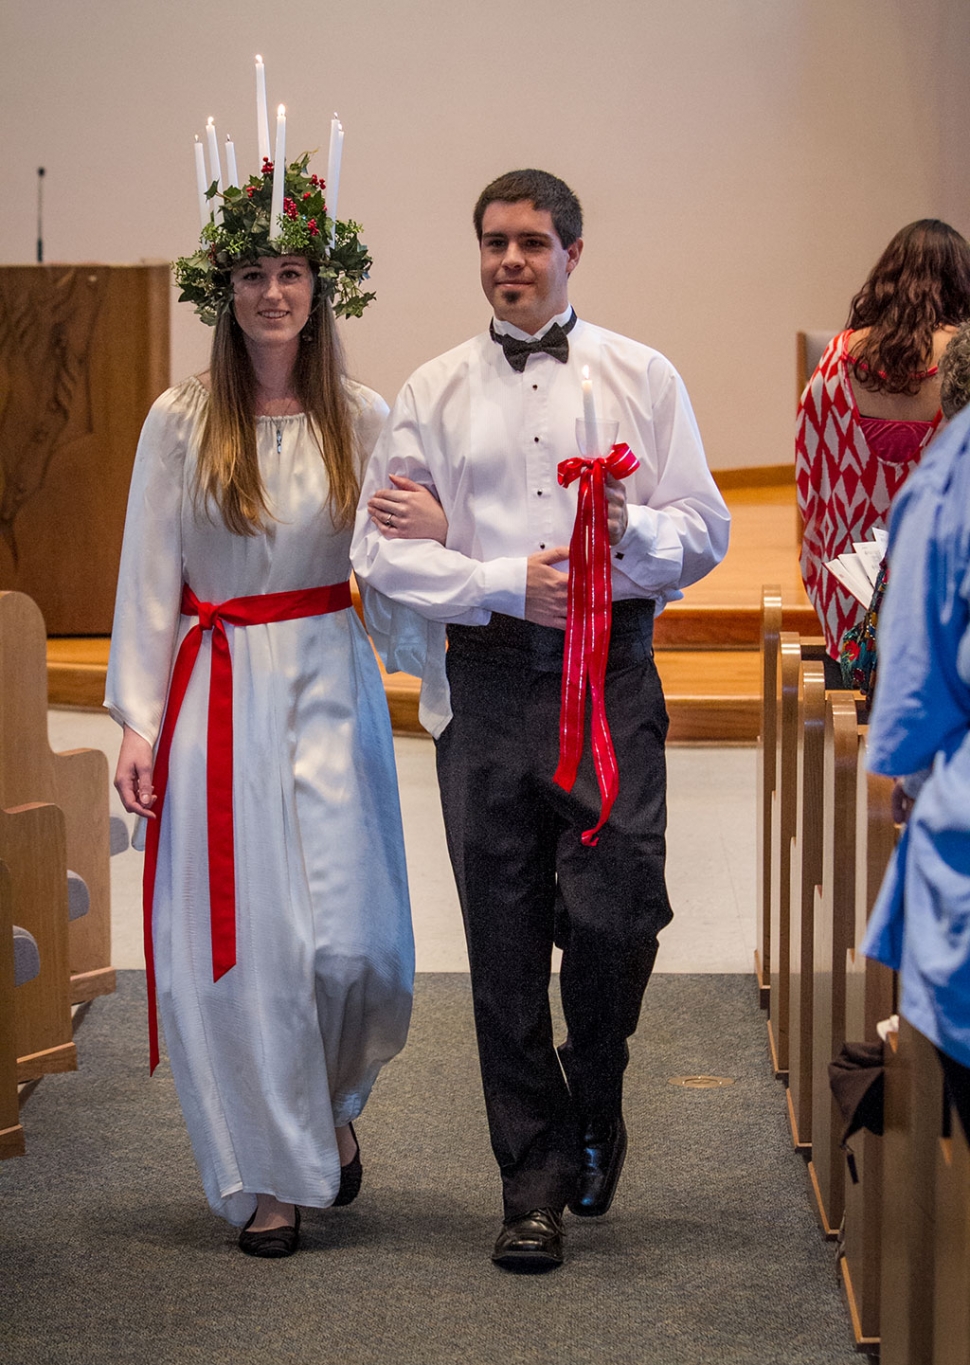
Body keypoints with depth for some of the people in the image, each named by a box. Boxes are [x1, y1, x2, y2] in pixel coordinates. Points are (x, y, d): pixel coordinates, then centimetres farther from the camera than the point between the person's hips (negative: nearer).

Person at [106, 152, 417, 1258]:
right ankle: (266, 1175, 12)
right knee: (241, 939, -2)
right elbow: (147, 577, 2)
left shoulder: (362, 420, 5)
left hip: (331, 686, 1)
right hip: (217, 692, -1)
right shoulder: (181, 421, 1)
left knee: (355, 940, -6)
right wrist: (137, 721, -2)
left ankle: (332, 1104, 26)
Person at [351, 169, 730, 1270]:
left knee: (614, 912, -13)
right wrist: (510, 581, -9)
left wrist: (631, 531, -16)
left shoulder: (642, 379, 9)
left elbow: (704, 532, 5)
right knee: (504, 941, 3)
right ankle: (534, 1182, 15)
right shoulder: (433, 393, 10)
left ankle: (594, 1094, 18)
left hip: (612, 679, -1)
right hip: (488, 680, 1)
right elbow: (381, 551, 3)